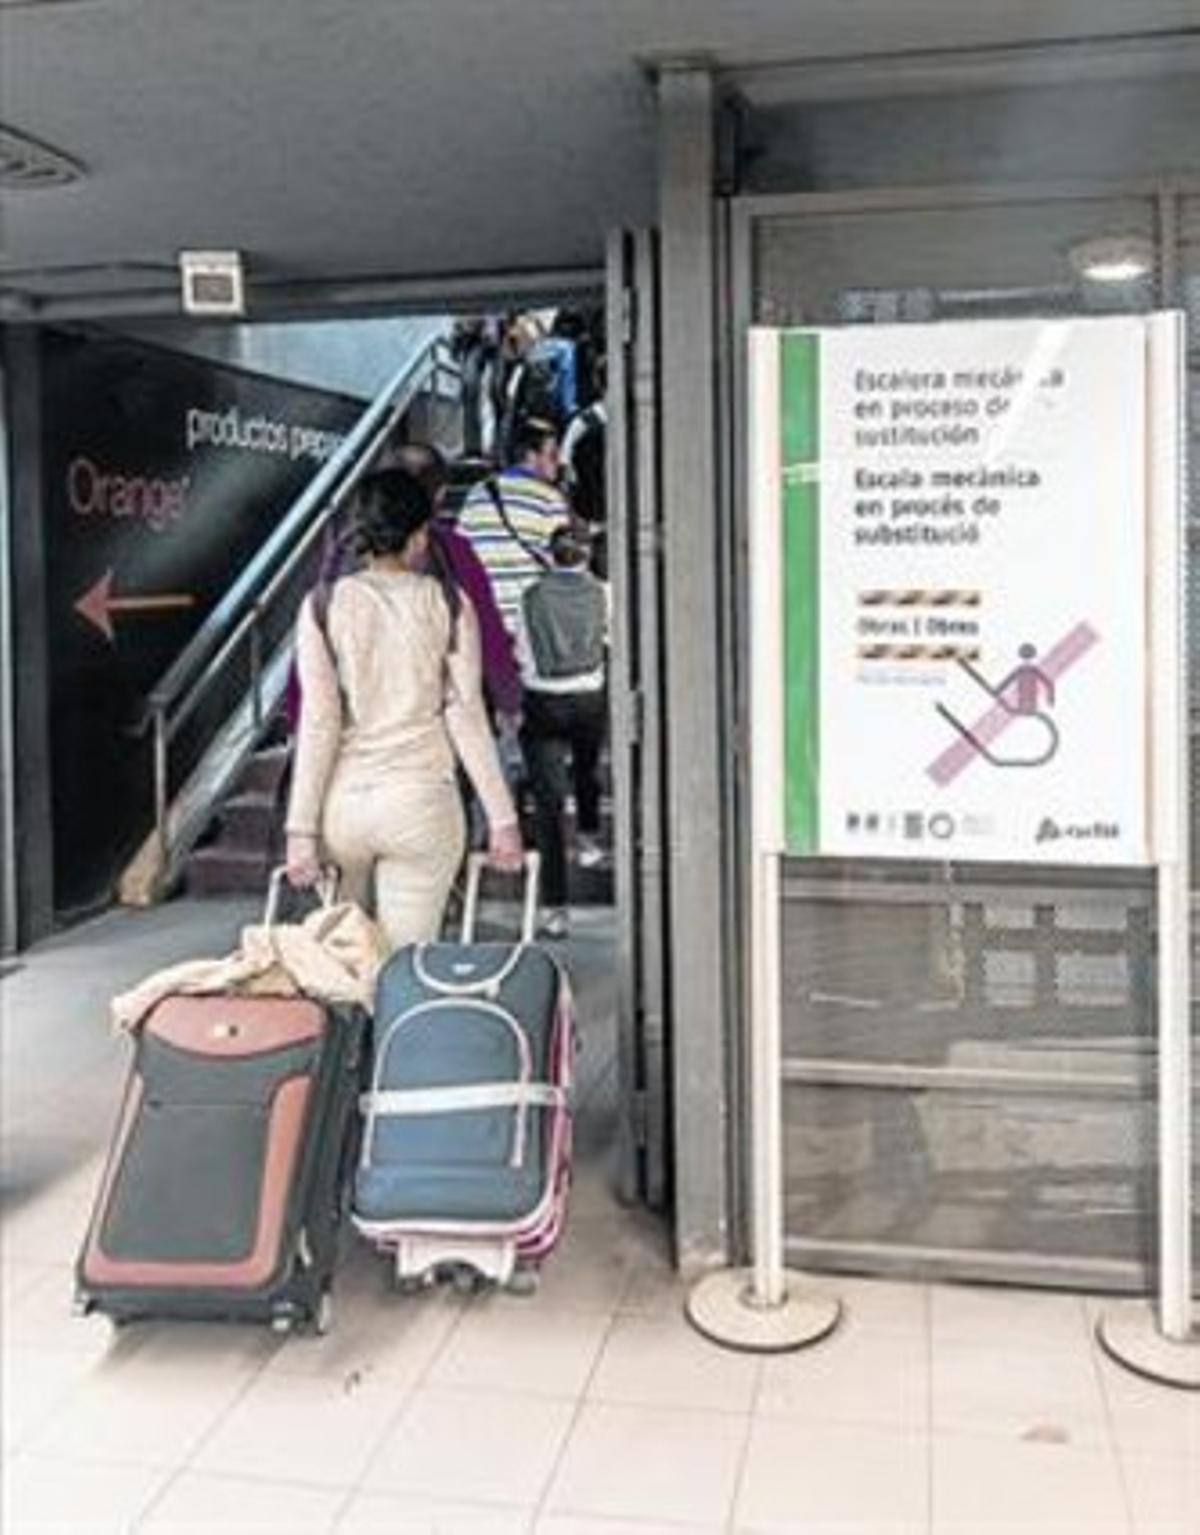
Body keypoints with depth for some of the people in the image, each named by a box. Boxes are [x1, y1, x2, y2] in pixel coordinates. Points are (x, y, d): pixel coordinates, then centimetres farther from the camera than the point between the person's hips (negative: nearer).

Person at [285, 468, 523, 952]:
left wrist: (301, 828, -2)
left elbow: (318, 722, -4)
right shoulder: (447, 603, -1)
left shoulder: (324, 607, 0)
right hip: (422, 801, -1)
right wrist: (502, 818, 1)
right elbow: (466, 716, -3)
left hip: (345, 801, 1)